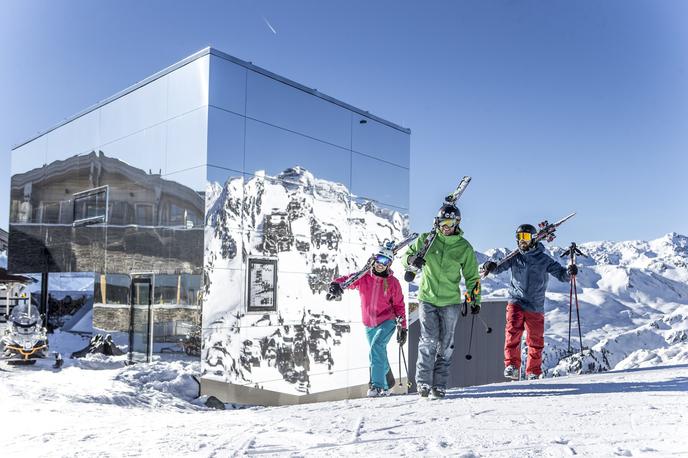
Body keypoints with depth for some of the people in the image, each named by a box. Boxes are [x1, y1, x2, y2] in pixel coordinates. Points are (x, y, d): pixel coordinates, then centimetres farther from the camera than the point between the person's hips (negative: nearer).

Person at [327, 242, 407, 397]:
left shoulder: (393, 282, -8)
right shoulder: (364, 277, -5)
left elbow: (399, 306, -1)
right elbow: (349, 280, -16)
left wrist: (402, 328, -2)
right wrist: (336, 284, -40)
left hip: (387, 322, -3)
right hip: (369, 324, 4)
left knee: (376, 346, -26)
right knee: (378, 356, 14)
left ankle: (377, 385, -20)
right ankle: (384, 387, 32)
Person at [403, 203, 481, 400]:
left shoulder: (464, 247, 4)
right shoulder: (426, 239, 2)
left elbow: (472, 276, 12)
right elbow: (406, 255, 9)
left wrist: (475, 299, 6)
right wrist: (412, 259, -14)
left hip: (450, 302, 1)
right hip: (427, 298, -1)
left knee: (445, 346, 5)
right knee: (428, 341, -9)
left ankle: (439, 385, 14)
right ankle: (423, 382, 0)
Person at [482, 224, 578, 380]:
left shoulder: (543, 259, 1)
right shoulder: (515, 257, 5)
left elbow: (561, 274, 0)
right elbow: (499, 267, 1)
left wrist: (569, 272, -22)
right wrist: (490, 267, -22)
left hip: (535, 306, 0)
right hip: (516, 302, 0)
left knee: (536, 341, 8)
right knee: (513, 333, -19)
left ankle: (533, 372, 24)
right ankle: (512, 365, -14)